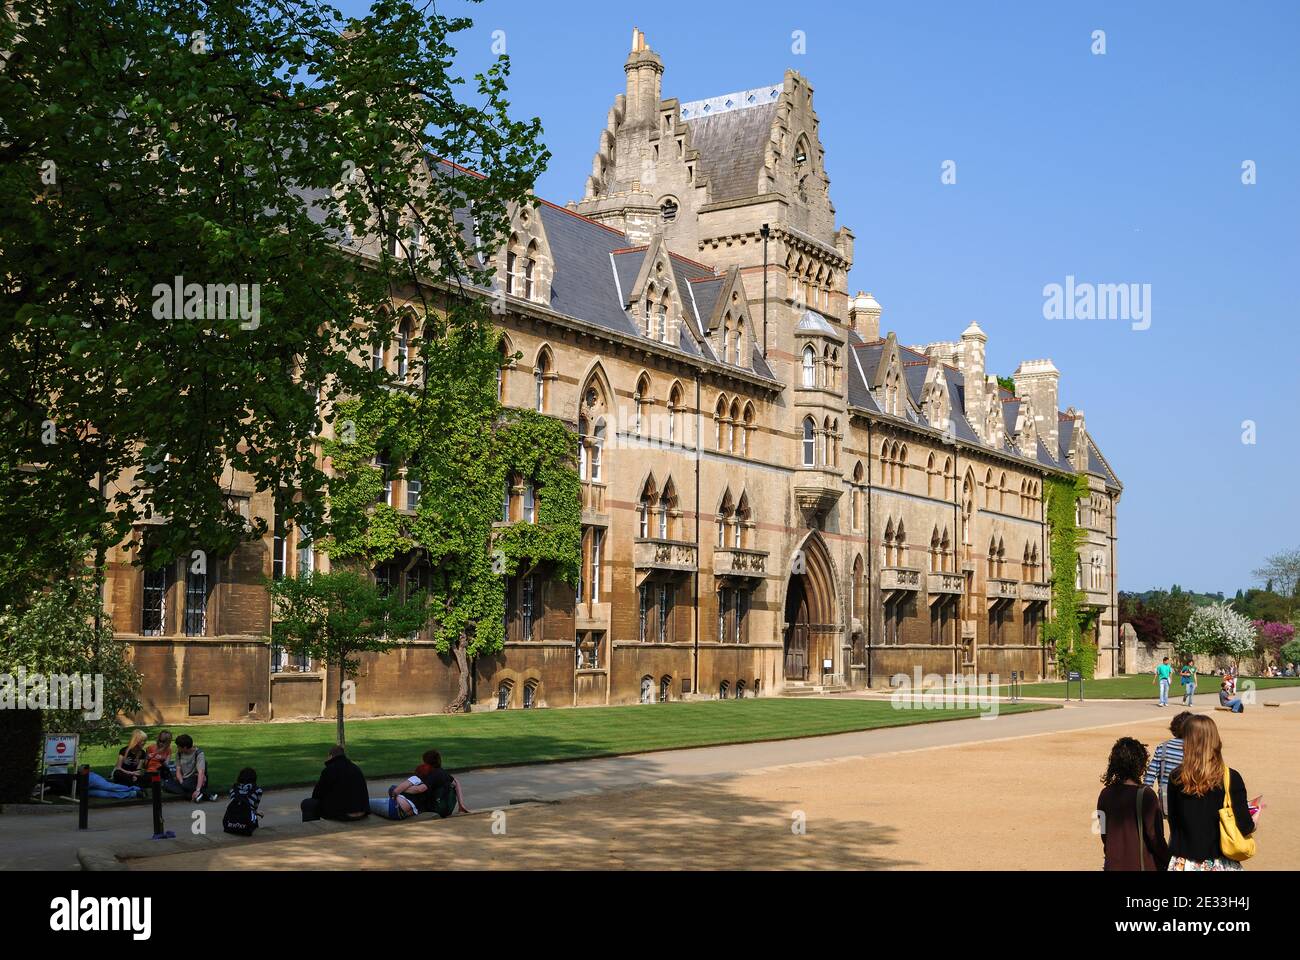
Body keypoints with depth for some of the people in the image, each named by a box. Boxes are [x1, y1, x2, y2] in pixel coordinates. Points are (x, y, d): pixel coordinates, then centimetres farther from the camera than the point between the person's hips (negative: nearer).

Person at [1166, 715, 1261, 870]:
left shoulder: (1176, 778, -7)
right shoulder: (1231, 778, -12)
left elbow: (1173, 822, 1)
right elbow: (1244, 827, -10)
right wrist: (1255, 822, 12)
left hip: (1184, 862, 1)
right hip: (1219, 862, -1)